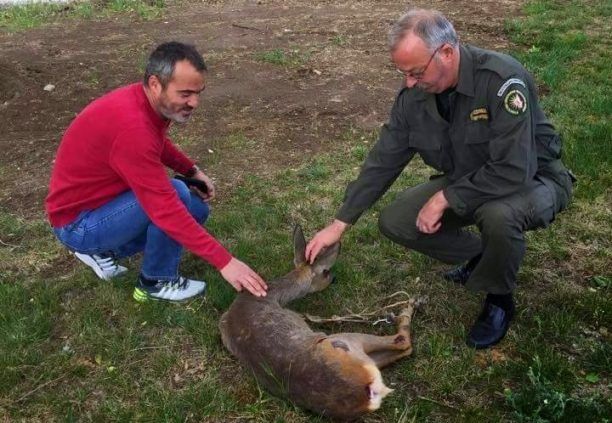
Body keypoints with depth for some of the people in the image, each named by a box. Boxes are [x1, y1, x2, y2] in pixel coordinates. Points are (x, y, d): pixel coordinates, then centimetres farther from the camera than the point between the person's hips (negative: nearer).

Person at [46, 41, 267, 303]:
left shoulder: (151, 104, -6)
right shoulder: (131, 126, -34)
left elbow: (159, 143, 20)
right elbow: (166, 209, -36)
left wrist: (193, 171, 2)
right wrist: (225, 261, -35)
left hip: (107, 199, 9)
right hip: (77, 223, -9)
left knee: (196, 209, 6)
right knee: (176, 195, -26)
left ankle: (103, 249, 16)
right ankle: (156, 282, -3)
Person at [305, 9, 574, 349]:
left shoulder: (503, 80, -31)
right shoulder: (414, 94, -11)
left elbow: (514, 172, -36)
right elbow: (383, 161, -4)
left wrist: (445, 199, -28)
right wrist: (340, 224, -4)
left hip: (532, 180, -6)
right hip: (466, 182, 6)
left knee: (498, 215, -39)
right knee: (394, 222, -9)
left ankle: (499, 301, -7)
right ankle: (479, 255, 15)